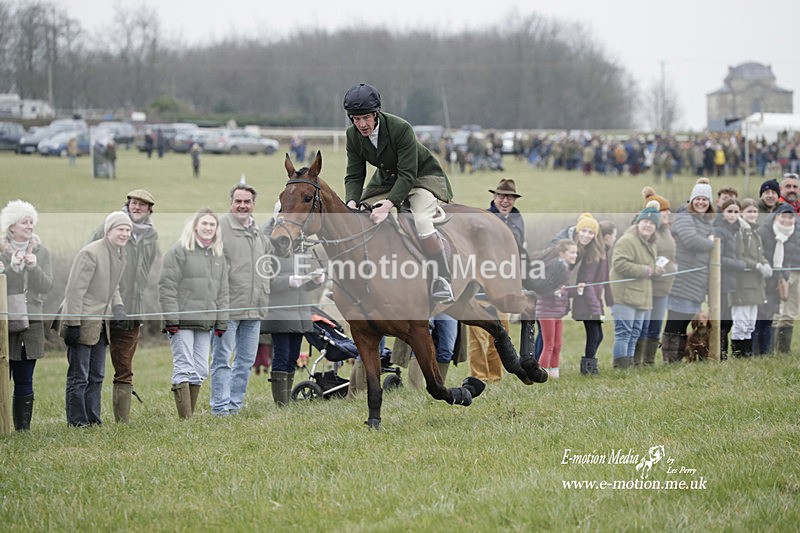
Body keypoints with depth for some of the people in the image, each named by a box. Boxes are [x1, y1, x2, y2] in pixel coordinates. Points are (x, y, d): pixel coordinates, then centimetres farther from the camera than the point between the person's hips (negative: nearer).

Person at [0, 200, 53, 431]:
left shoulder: (41, 252, 10)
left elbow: (46, 286, 2)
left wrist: (33, 267, -13)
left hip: (31, 322, 3)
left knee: (25, 382, 6)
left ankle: (23, 427, 9)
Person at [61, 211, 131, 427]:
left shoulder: (119, 254, 10)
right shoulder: (91, 253, -17)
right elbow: (75, 290, -19)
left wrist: (118, 307, 6)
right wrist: (73, 324, -21)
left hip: (100, 324, 9)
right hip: (83, 323, -9)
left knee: (96, 376, 14)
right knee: (79, 377, -4)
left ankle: (93, 419, 20)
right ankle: (77, 422, 1)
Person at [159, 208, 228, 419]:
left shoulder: (218, 256, 16)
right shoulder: (178, 251, -4)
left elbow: (222, 291, 19)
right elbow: (167, 287, -8)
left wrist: (221, 322, 12)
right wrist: (171, 319, -14)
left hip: (205, 323, 7)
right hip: (182, 322, -6)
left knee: (200, 371, 6)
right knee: (184, 368, -11)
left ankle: (190, 415, 14)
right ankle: (185, 419, -12)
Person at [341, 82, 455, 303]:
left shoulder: (401, 129, -32)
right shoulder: (353, 135, -14)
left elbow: (407, 175, -33)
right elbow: (354, 176, -9)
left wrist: (387, 206, -44)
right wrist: (351, 203, -30)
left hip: (421, 175, -6)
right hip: (386, 179, 6)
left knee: (422, 224, -29)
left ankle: (442, 283, -18)